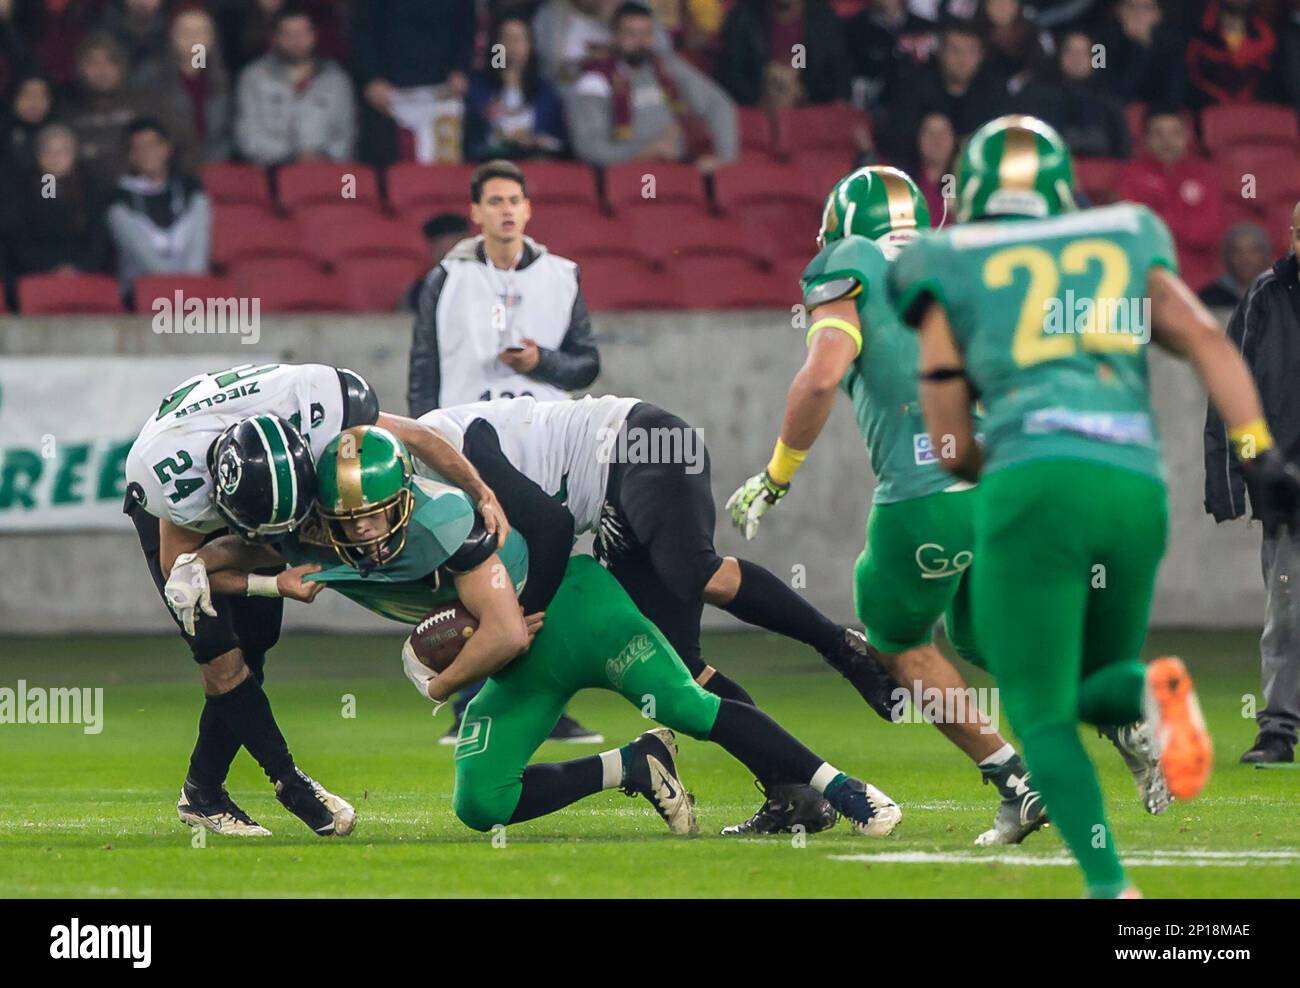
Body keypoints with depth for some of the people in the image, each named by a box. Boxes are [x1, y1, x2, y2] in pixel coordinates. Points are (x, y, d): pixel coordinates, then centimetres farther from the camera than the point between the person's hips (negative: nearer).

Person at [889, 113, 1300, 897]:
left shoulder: (949, 274, 16)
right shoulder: (1128, 246, 24)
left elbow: (951, 449, 13)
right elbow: (1208, 342, 8)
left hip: (1033, 485, -3)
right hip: (1136, 488, 3)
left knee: (1042, 715, 5)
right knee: (1092, 692, 22)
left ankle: (1110, 886, -18)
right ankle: (1153, 688, -15)